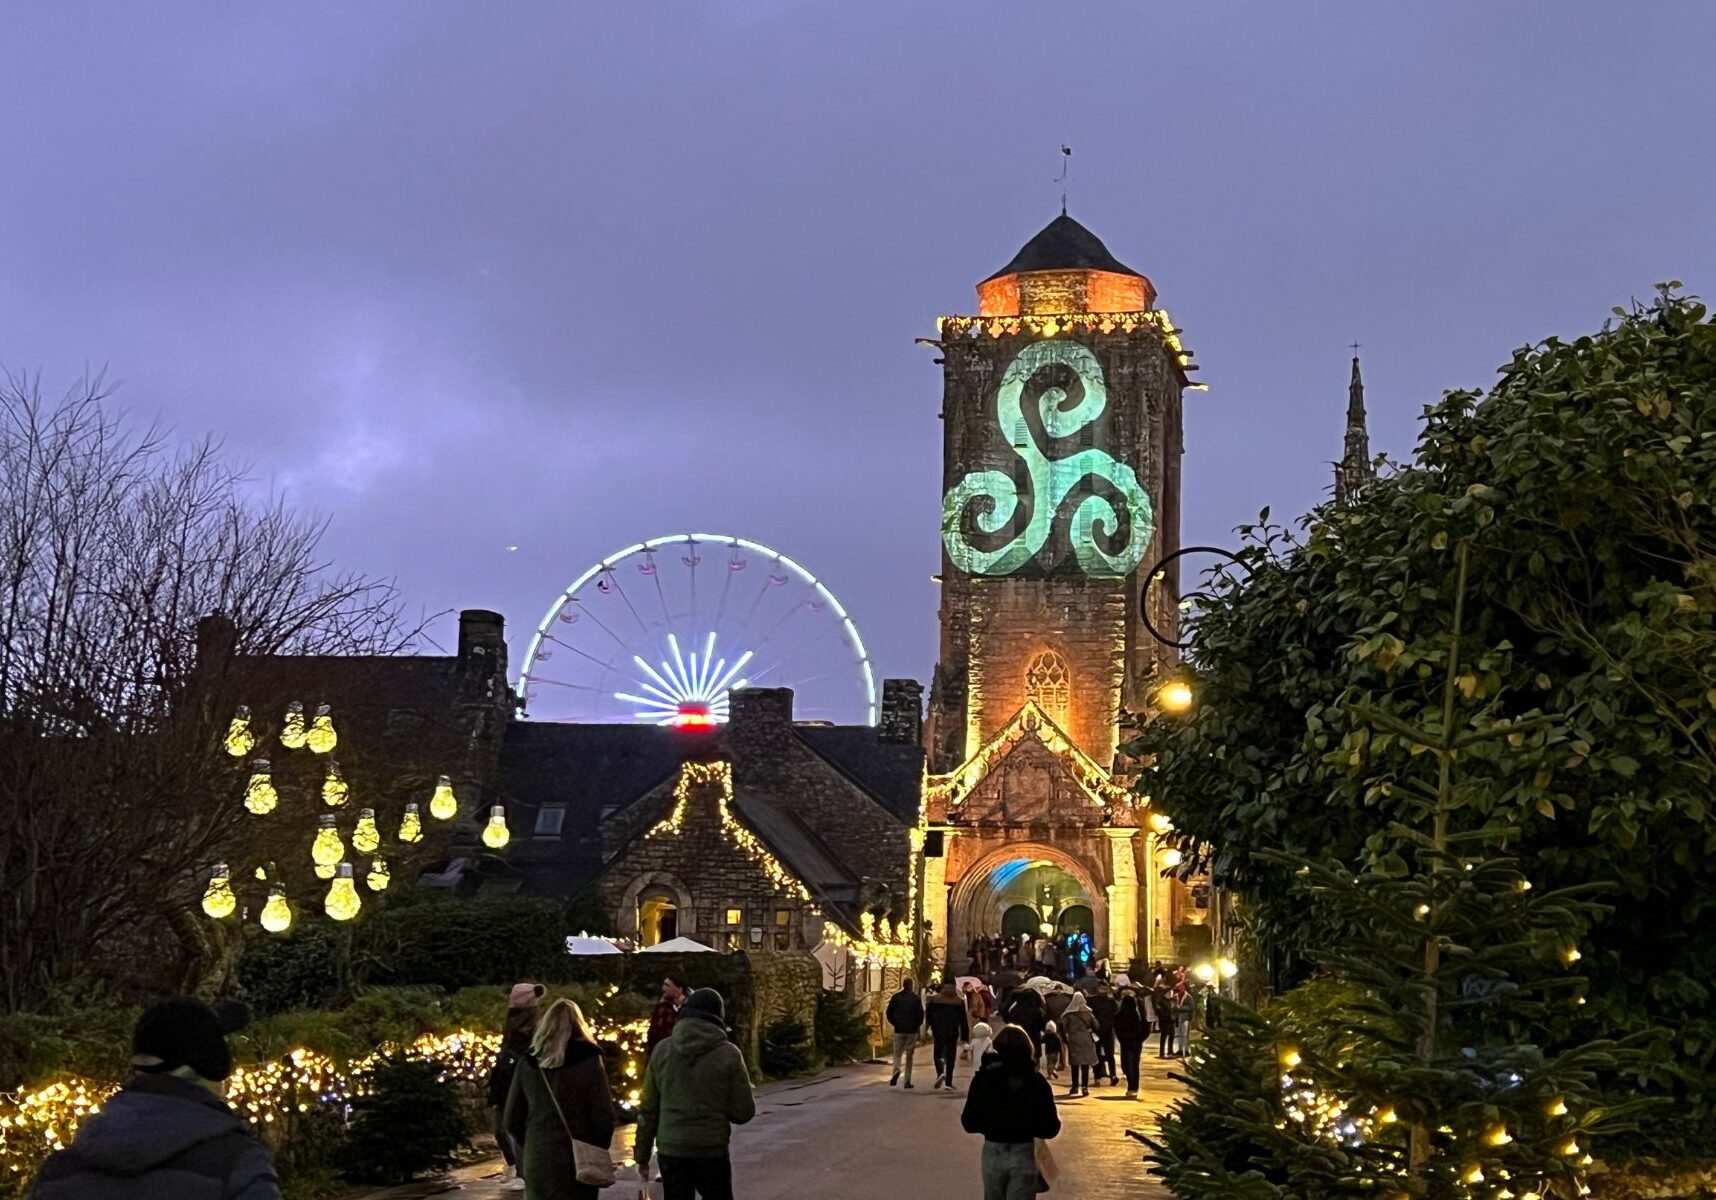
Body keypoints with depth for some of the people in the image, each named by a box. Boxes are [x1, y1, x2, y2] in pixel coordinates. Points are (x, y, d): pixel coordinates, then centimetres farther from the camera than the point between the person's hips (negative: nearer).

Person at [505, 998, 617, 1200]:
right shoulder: (588, 1061, -5)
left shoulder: (528, 1063, 4)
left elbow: (513, 1119, 7)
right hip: (578, 1162, -3)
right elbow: (603, 1115, -8)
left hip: (537, 1162, 3)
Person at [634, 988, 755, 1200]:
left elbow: (648, 1109, 3)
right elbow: (744, 1112, -4)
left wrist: (643, 1156, 11)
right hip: (712, 1151, -2)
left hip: (671, 1151, 2)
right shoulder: (728, 1054, -6)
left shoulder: (663, 1050, 1)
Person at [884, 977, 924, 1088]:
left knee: (897, 1054, 7)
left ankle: (896, 1070, -24)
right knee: (909, 1056, 9)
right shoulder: (915, 998, -4)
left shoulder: (895, 997, 0)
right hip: (912, 1031, -1)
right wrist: (917, 1026, 9)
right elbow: (921, 1015, -7)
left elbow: (889, 1013, 0)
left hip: (899, 1030, 1)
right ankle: (907, 1081, 7)